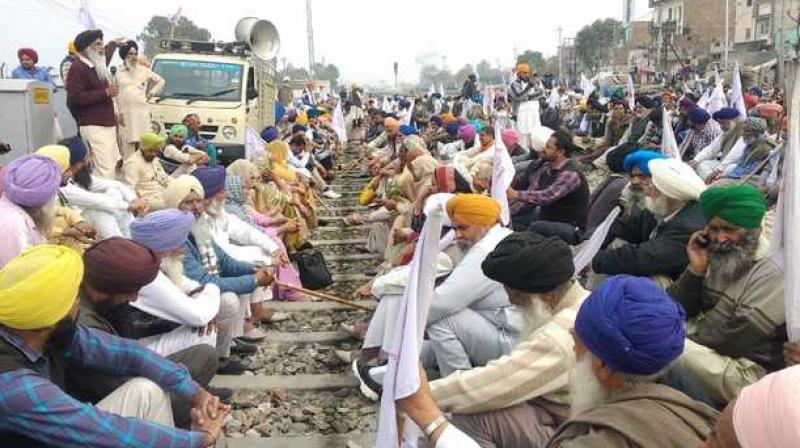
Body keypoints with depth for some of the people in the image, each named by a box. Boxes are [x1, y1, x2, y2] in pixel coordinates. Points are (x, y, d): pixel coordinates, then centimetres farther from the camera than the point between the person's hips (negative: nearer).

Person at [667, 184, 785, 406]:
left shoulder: (771, 274, -16)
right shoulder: (714, 260, 6)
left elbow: (736, 338, -23)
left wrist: (686, 341, -11)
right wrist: (695, 270, -11)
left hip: (747, 369, -7)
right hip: (704, 353, 7)